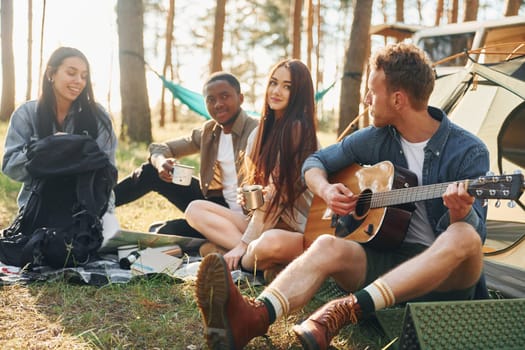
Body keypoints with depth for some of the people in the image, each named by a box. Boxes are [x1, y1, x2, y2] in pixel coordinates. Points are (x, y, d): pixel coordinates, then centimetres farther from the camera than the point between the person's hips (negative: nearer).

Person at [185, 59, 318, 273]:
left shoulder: (297, 128, -13)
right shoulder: (263, 130, 11)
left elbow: (277, 193, -15)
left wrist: (245, 243, -14)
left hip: (297, 229, -8)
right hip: (265, 223, 8)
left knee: (270, 243, -41)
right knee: (195, 209, 0)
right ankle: (252, 252, -17)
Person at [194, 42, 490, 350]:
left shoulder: (468, 151, -7)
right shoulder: (376, 139, 4)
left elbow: (475, 231, -13)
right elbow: (315, 162, 14)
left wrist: (461, 213, -37)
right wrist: (325, 190, -9)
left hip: (447, 275, -2)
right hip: (386, 259, 3)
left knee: (465, 238, -36)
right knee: (327, 246, -28)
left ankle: (345, 311, -47)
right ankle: (253, 319, -54)